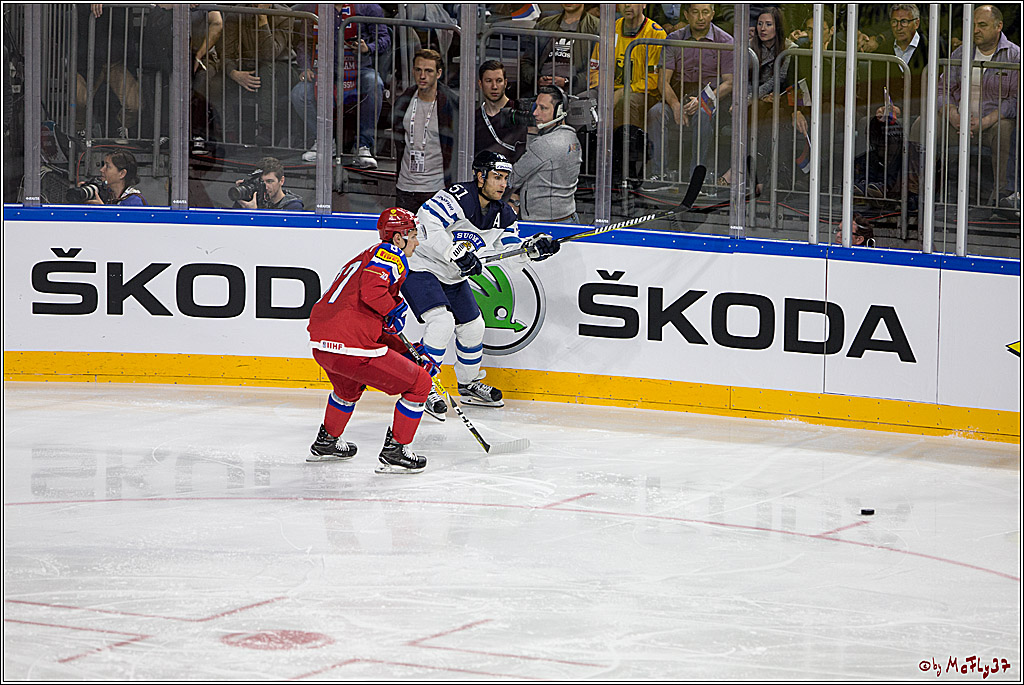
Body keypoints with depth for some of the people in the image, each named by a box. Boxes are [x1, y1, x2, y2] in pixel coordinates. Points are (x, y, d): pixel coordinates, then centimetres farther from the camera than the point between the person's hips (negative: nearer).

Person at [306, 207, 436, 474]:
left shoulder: (365, 258, 28)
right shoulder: (390, 255, -1)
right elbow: (372, 291, -22)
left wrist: (410, 351, 25)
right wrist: (396, 310, -3)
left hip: (320, 345, 9)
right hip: (351, 346, -9)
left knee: (350, 386, 41)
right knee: (419, 383, 3)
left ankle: (326, 442, 52)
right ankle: (394, 452, 5)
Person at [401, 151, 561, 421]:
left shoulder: (502, 214, 1)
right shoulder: (458, 198, -25)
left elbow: (510, 253, 3)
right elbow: (426, 224, -36)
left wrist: (533, 248, -18)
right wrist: (456, 253, -41)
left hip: (453, 277, 9)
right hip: (419, 267, -9)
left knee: (473, 327, 13)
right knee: (442, 321, -24)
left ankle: (469, 385, 35)